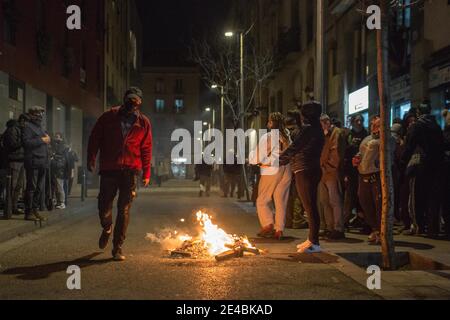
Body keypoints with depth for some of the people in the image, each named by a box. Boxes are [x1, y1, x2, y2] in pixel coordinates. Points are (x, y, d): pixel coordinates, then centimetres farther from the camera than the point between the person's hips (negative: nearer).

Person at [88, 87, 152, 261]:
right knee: (104, 207, 0)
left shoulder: (143, 123, 5)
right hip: (108, 169, 0)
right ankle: (107, 229, 35)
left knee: (124, 210, 0)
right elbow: (95, 138, 6)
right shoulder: (109, 117, 3)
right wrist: (91, 160, -3)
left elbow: (146, 149, 6)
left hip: (130, 170, 0)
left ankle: (118, 248, 9)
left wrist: (146, 173, 3)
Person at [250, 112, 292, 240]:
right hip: (287, 170, 5)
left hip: (271, 171, -5)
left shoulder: (267, 137, -9)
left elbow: (258, 157, -8)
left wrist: (250, 157, 11)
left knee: (262, 200, 6)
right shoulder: (287, 137, 7)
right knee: (281, 201, 8)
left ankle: (268, 224, -9)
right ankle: (279, 229, 7)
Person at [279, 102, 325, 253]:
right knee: (311, 206, 14)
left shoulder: (307, 129, -12)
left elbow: (293, 149, -16)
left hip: (305, 171, -10)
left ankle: (314, 242, -7)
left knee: (310, 206, -8)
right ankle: (312, 239, 21)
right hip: (313, 171, 10)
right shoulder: (318, 130, 16)